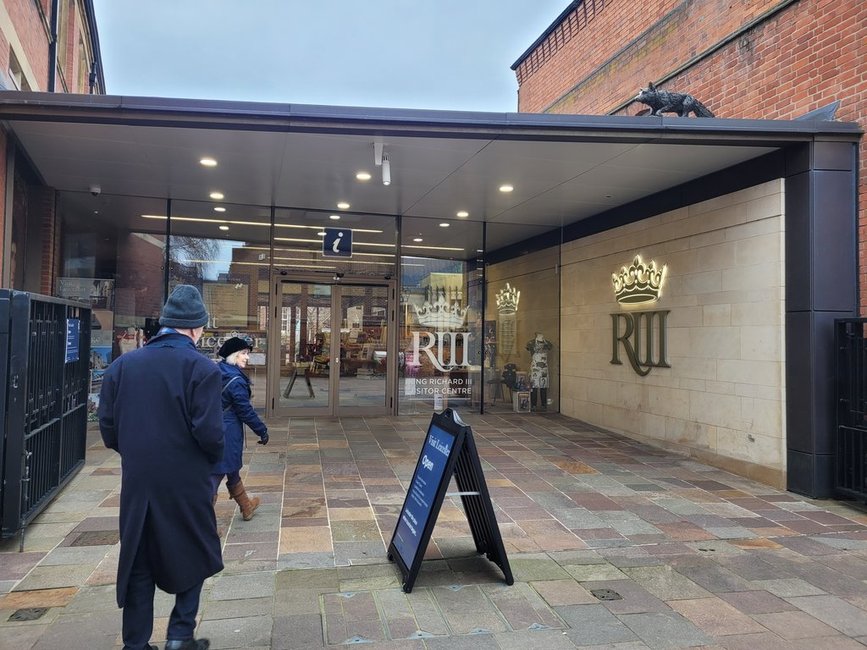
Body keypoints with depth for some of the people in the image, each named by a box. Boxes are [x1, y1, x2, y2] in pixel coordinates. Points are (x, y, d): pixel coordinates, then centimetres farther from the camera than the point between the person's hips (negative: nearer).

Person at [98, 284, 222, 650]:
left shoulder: (123, 364, 1)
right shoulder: (201, 367, -13)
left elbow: (107, 426, 3)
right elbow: (209, 431, -19)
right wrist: (212, 458, 2)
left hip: (136, 483, 4)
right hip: (186, 483, -4)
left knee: (138, 563, 16)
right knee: (194, 555, 16)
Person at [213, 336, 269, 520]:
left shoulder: (217, 373, 6)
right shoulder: (236, 381, -19)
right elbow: (245, 411, -16)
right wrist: (262, 431, -6)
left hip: (213, 429, 9)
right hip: (227, 433, -9)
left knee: (231, 470, 21)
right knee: (216, 475, -2)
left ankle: (246, 506, 40)